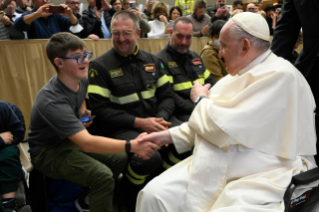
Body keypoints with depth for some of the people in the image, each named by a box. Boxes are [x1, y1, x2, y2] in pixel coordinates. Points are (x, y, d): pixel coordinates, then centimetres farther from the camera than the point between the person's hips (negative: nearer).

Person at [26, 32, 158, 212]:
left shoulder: (82, 79, -6)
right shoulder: (52, 101, -32)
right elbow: (87, 143, -40)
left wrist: (84, 113, -1)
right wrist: (132, 145, -44)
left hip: (71, 140, 8)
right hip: (48, 152, -8)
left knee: (121, 158, -4)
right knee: (103, 175, -28)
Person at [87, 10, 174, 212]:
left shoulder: (153, 60, 10)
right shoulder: (100, 66, -5)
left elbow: (167, 95, 10)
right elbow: (101, 109, -11)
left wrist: (161, 118, -12)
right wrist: (139, 122, -19)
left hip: (153, 124, 5)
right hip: (120, 129, -5)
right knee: (149, 158, -32)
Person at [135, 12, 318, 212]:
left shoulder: (279, 75, -17)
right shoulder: (242, 73, 11)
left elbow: (224, 128, -22)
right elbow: (215, 123, 19)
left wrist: (201, 99, -3)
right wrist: (169, 135, 11)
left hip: (263, 180, -8)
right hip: (218, 167, 8)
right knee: (155, 194, -8)